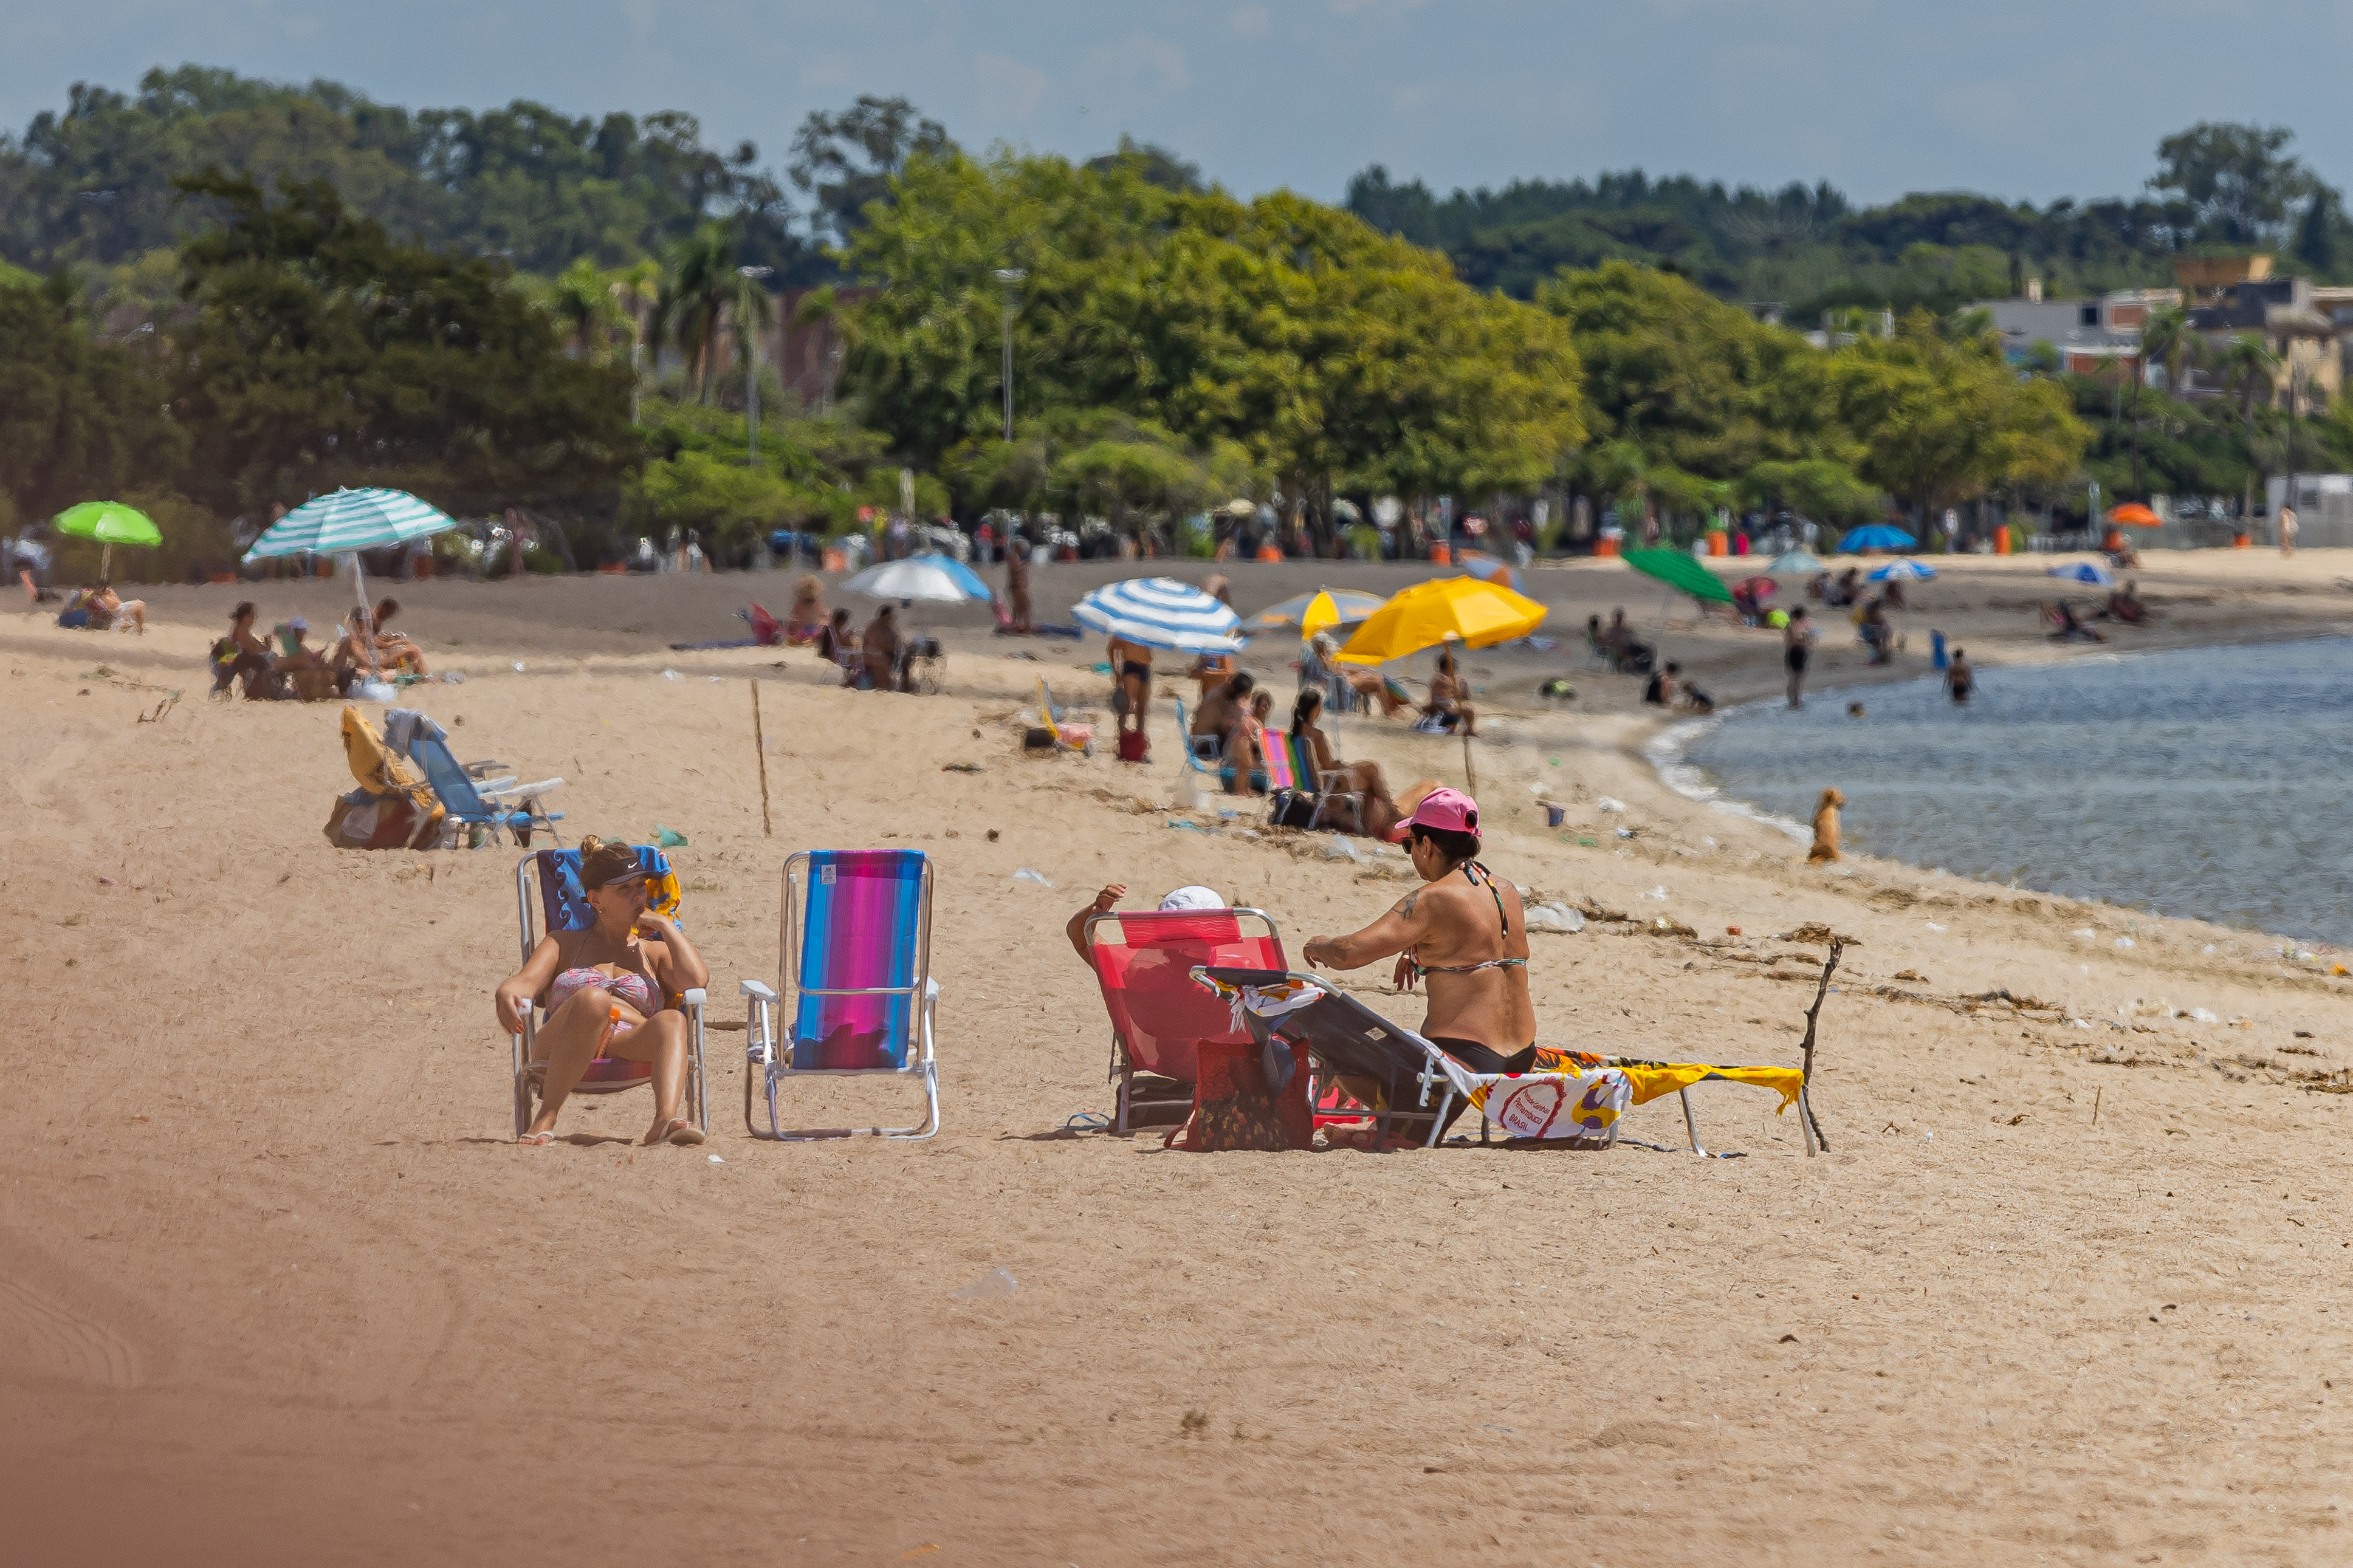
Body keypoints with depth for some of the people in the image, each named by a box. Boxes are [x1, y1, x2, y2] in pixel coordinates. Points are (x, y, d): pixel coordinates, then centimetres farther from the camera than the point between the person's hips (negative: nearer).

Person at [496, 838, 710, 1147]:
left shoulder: (654, 952, 30)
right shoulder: (564, 944, 28)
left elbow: (697, 979, 8)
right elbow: (527, 981, 7)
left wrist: (665, 925, 15)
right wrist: (507, 992, -17)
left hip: (631, 1048, 1)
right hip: (562, 1056, -1)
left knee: (672, 1021, -33)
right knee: (593, 999, -37)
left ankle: (665, 1119, -60)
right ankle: (546, 1117, -41)